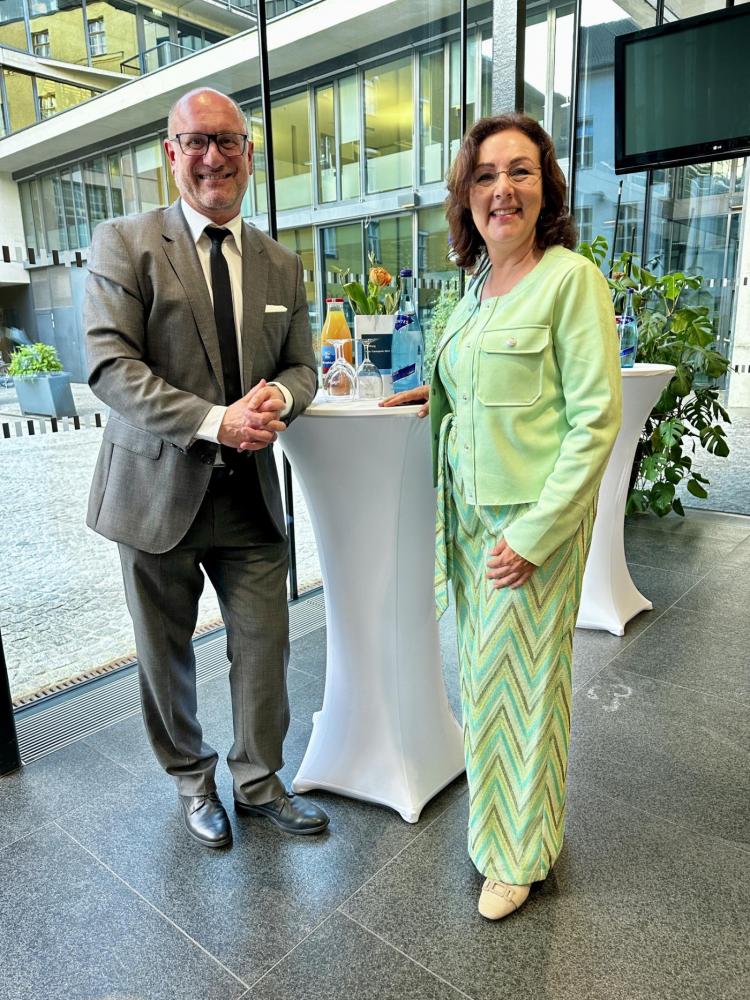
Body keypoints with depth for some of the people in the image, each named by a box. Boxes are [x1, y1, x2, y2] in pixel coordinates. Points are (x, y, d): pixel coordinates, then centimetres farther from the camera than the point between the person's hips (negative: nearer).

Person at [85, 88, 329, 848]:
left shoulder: (280, 265, 9)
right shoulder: (123, 245, -5)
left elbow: (301, 366, 11)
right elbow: (110, 366, -14)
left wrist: (278, 397, -14)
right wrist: (215, 422, -24)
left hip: (250, 491, 3)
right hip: (158, 488, -3)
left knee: (264, 645, 9)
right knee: (165, 654, 13)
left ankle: (258, 781, 35)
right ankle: (192, 782, 40)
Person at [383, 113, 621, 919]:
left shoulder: (570, 278, -13)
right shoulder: (478, 283, 10)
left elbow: (595, 418, -16)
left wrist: (534, 534, -19)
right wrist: (438, 396, 7)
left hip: (536, 515, -7)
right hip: (470, 506, 7)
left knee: (520, 674, 6)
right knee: (482, 663, 18)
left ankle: (518, 851, 31)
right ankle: (500, 804, 43)